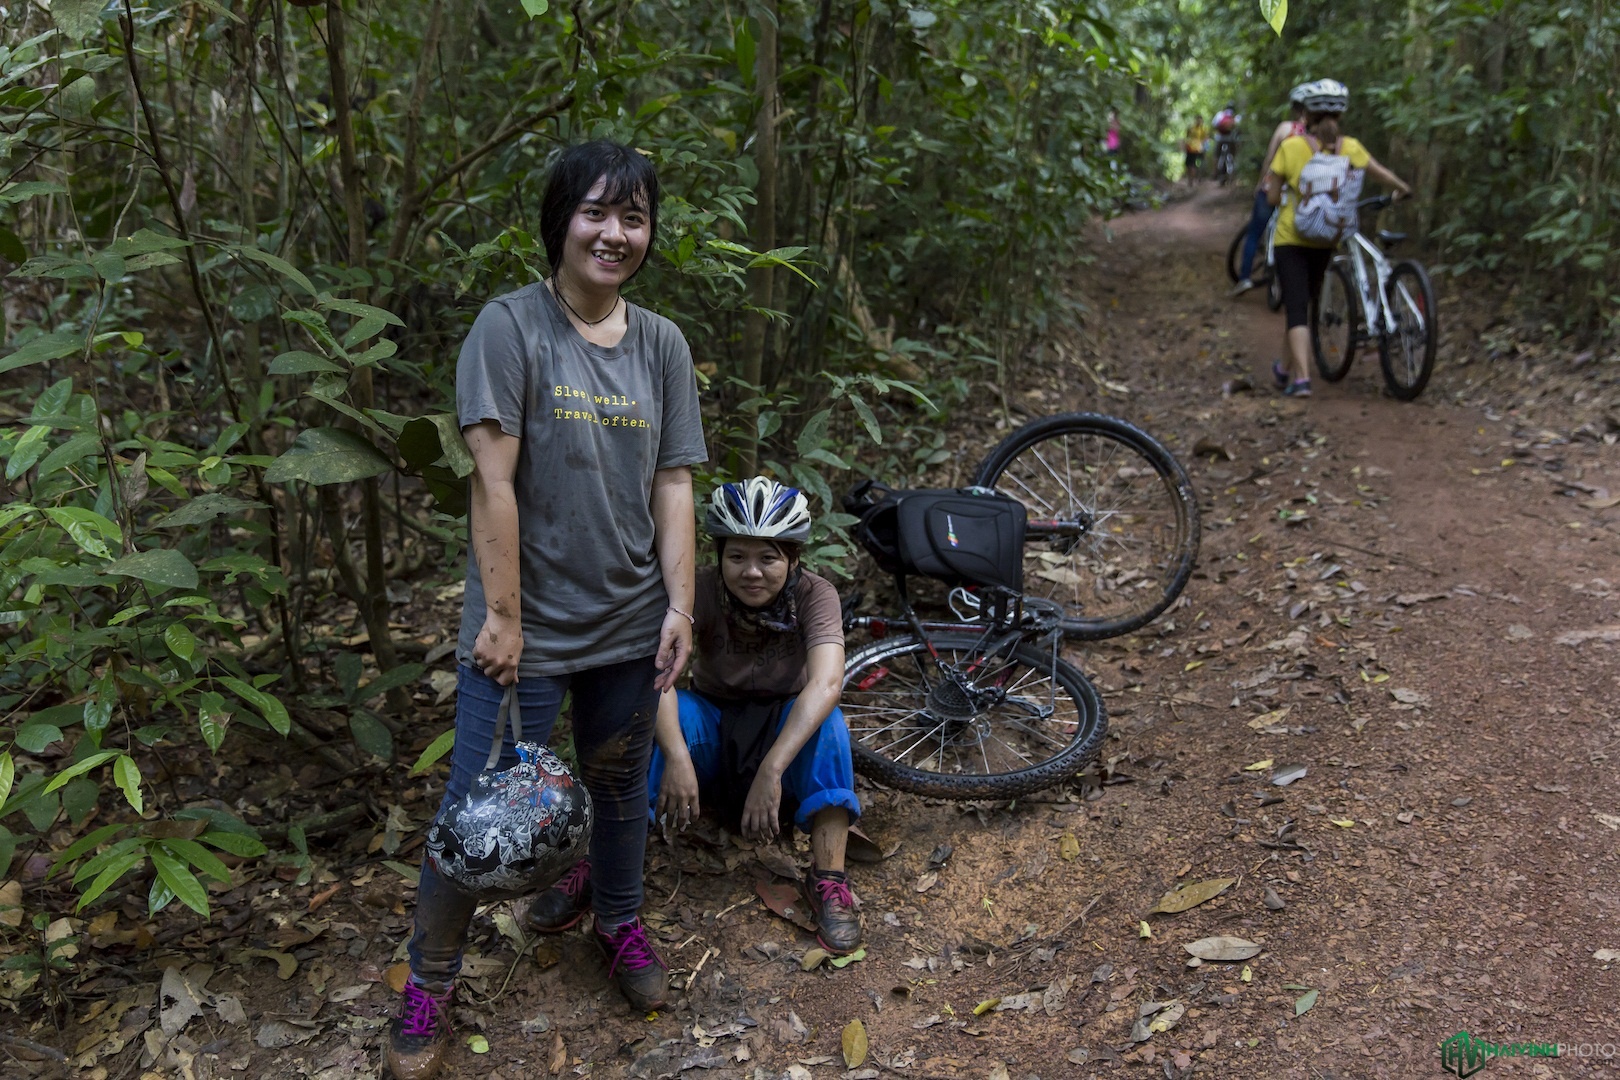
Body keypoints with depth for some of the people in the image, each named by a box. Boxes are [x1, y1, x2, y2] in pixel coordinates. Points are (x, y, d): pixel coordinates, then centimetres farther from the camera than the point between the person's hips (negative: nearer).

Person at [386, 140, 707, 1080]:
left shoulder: (663, 344, 5)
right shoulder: (511, 326, -9)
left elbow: (672, 485, 4)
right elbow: (494, 481, -13)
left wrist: (681, 607, -1)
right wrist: (503, 615, -15)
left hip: (629, 624, 4)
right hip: (527, 626, -4)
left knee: (622, 790, 19)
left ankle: (621, 924, 43)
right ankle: (431, 983, 22)